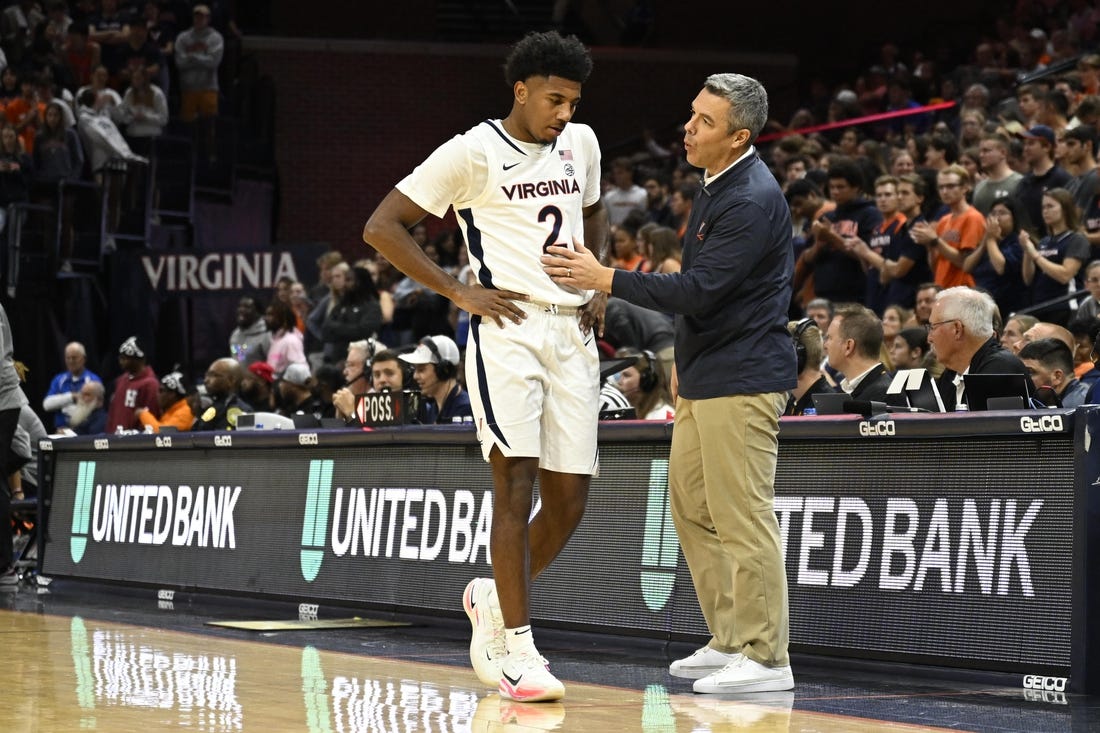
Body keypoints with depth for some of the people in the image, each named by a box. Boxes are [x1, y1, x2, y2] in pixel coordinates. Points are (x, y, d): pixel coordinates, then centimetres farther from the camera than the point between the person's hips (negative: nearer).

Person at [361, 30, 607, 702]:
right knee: (517, 485, -11)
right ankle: (517, 649, -5)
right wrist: (460, 293, -10)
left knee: (569, 499, 4)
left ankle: (493, 598, 27)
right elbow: (381, 228, -5)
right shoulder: (474, 152, -5)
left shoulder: (581, 143, 13)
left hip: (571, 333, 6)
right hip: (507, 329, -6)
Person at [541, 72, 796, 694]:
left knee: (742, 518, -8)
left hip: (741, 380, -11)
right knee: (692, 508, 14)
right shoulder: (718, 186, 14)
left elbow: (699, 291, -23)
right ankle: (731, 641, 21)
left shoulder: (752, 201, -19)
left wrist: (606, 280, -19)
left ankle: (766, 659, -3)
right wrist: (686, 357, 25)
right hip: (705, 378, 11)